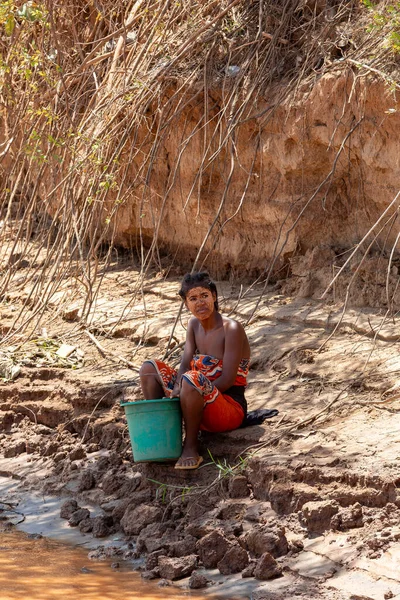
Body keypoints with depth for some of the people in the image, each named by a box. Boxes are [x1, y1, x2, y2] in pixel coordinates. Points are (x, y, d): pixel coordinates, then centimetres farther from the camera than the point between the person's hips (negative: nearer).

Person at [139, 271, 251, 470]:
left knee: (191, 379, -37)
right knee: (149, 368, 4)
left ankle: (191, 447, -19)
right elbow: (185, 365, 1)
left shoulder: (231, 329, -16)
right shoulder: (194, 324, 7)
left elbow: (228, 379, -21)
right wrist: (177, 391, -20)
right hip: (202, 402, 8)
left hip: (230, 408, -8)